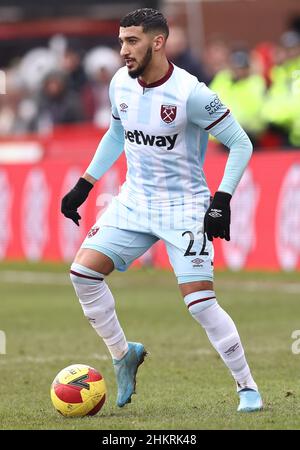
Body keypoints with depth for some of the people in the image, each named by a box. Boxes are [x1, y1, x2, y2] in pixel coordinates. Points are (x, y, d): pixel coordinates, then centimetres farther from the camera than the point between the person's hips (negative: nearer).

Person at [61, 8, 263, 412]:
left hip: (184, 207, -6)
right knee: (83, 272, -8)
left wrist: (222, 201, -22)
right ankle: (123, 354, 12)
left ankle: (247, 387, 3)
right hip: (134, 200, 6)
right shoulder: (120, 84, 0)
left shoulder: (190, 93, -20)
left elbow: (240, 144, -13)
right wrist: (84, 186, 15)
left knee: (200, 302, -14)